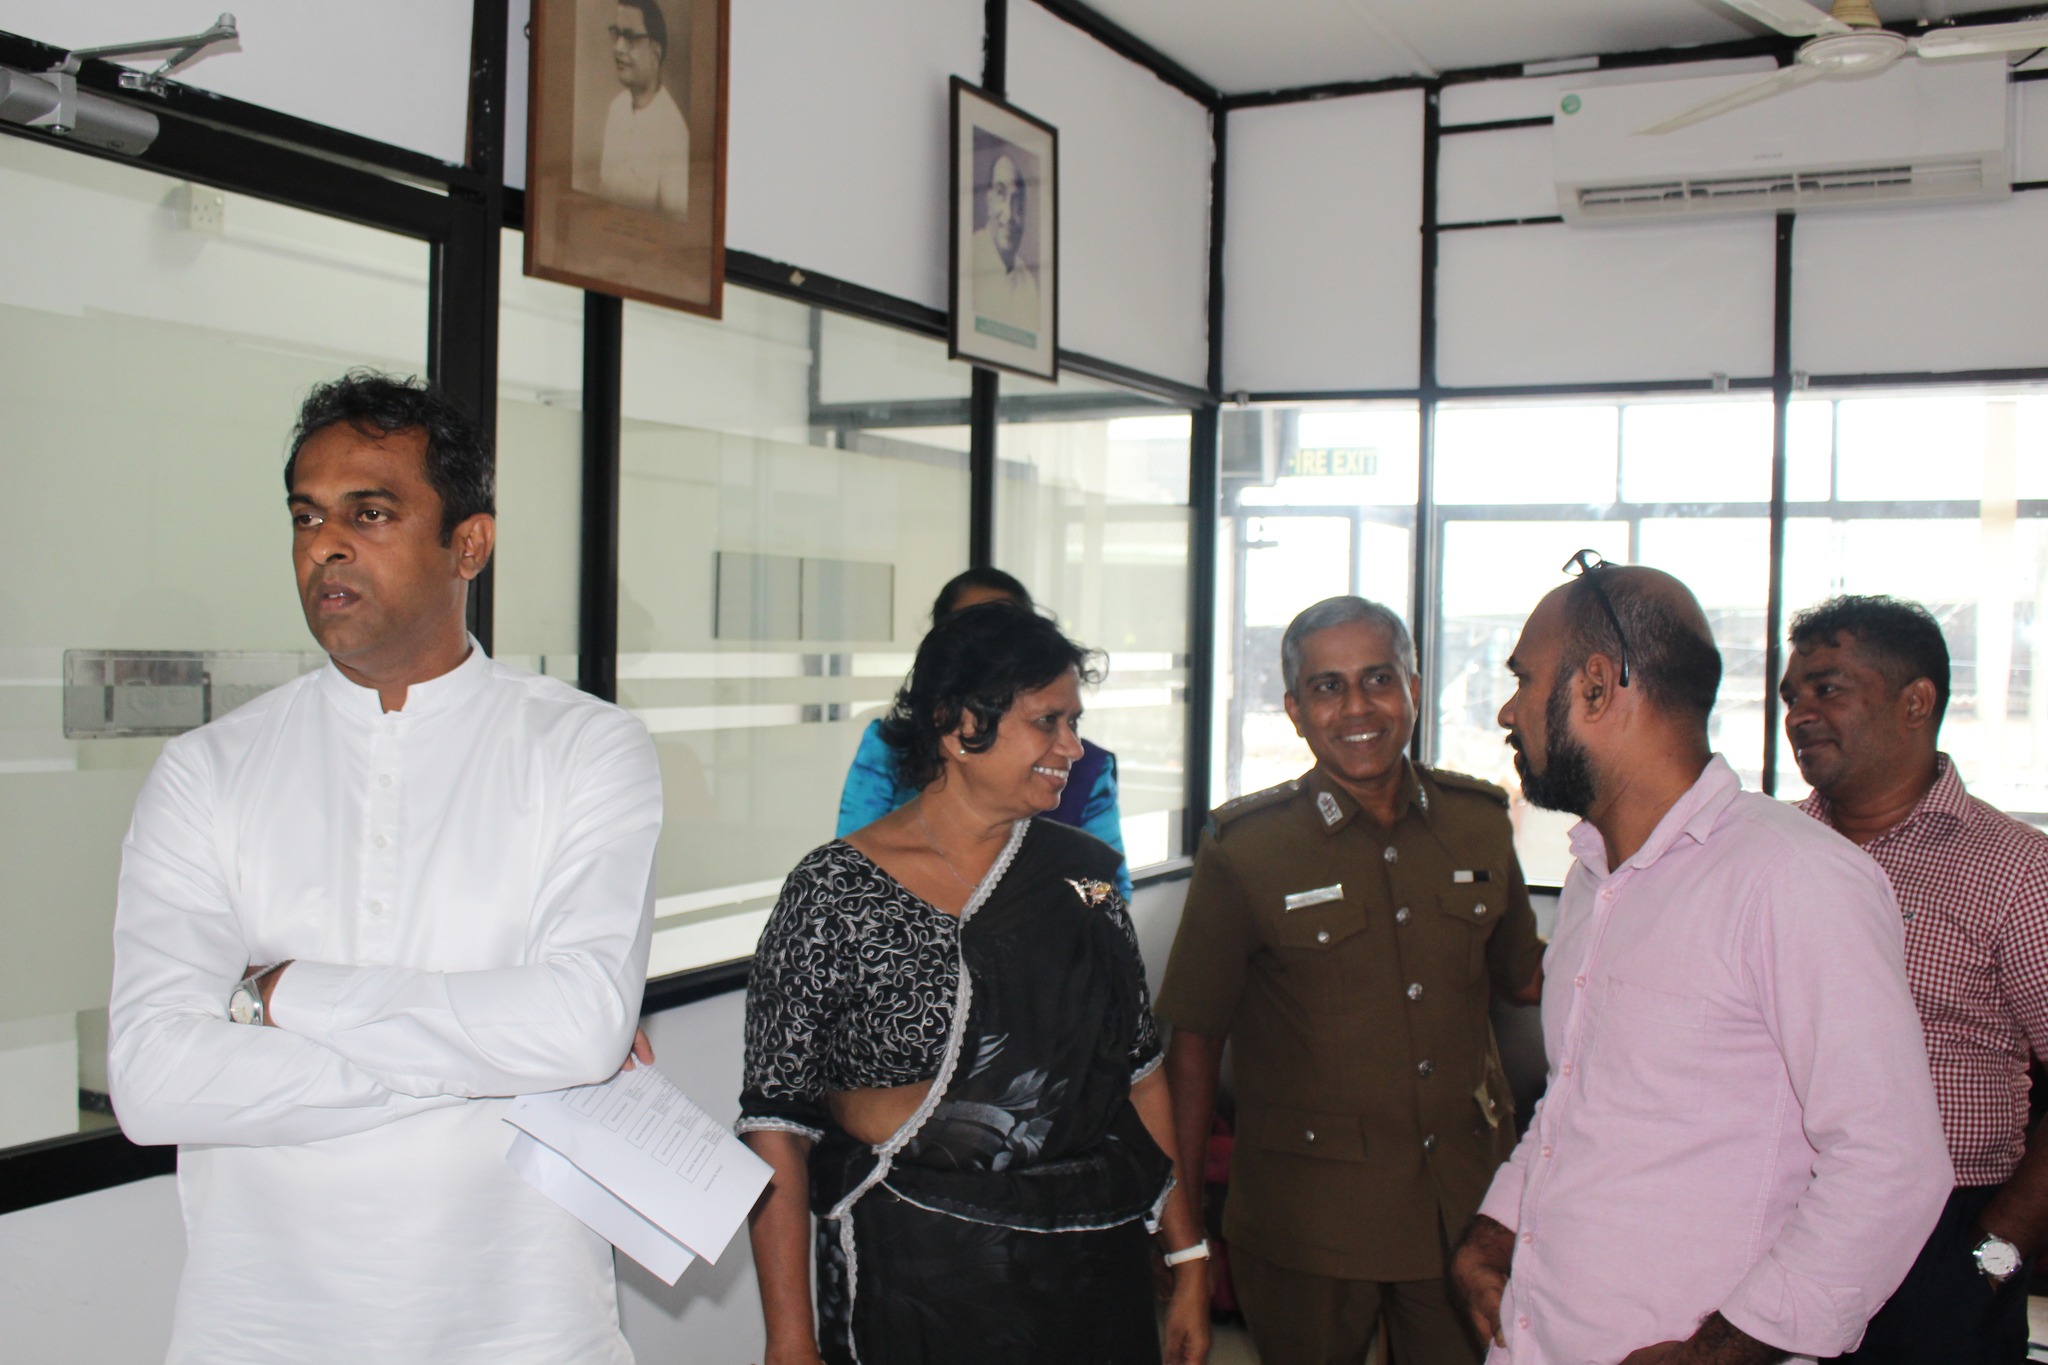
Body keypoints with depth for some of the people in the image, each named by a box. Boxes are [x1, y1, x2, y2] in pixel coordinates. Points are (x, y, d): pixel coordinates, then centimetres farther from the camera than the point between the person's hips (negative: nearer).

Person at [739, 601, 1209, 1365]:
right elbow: (777, 1118, -10)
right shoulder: (835, 892, -10)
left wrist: (1189, 1259, 6)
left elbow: (1138, 1068, 8)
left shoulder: (1084, 872, 3)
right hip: (914, 1281, -4)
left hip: (1093, 1272, 4)